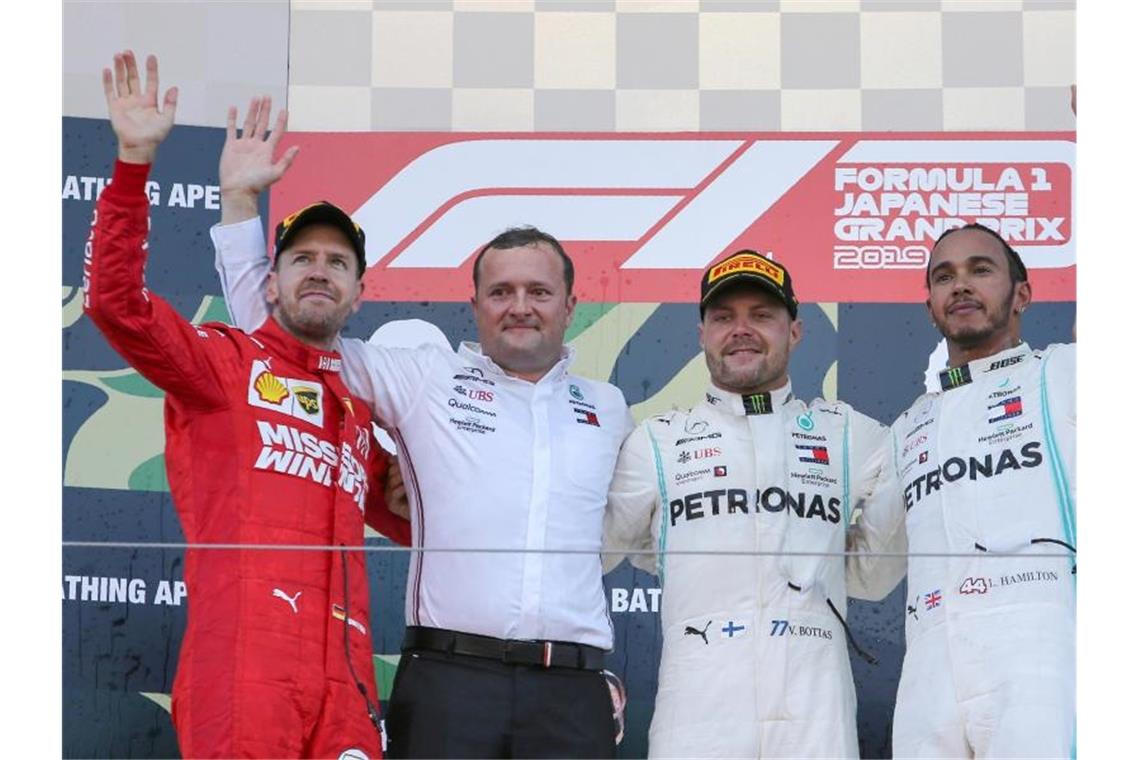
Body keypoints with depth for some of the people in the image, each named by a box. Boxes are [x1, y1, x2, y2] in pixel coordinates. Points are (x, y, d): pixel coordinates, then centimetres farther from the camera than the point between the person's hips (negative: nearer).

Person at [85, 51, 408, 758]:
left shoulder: (359, 409, 25)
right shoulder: (226, 359, 10)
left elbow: (408, 517, 38)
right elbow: (115, 300, -7)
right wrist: (137, 160, -14)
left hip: (345, 684, 6)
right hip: (246, 672, -5)